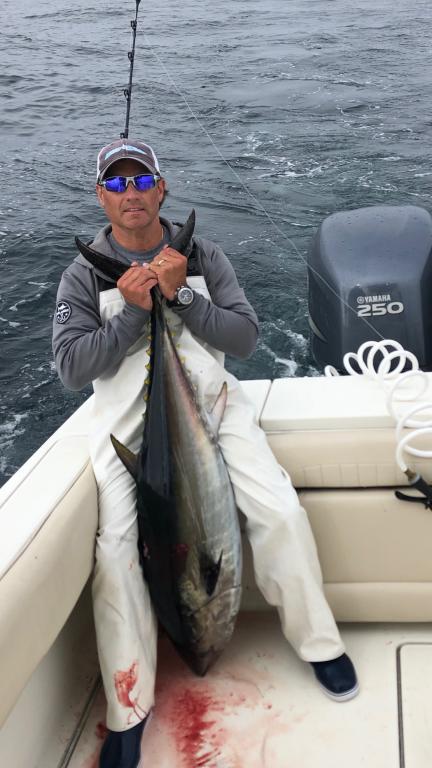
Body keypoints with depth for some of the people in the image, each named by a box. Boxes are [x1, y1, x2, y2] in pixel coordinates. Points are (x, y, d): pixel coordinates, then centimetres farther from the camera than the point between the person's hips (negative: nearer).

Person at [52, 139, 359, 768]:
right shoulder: (84, 276, 4)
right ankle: (128, 711, -5)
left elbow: (244, 338, -1)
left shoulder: (204, 257, 7)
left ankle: (319, 643, 9)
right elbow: (73, 368, -5)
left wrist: (180, 296, -13)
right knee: (114, 546, -19)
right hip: (126, 417, -1)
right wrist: (133, 311, -14)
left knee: (282, 513, -15)